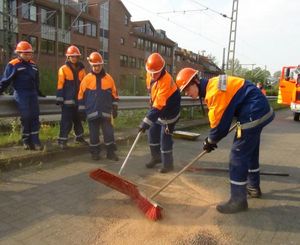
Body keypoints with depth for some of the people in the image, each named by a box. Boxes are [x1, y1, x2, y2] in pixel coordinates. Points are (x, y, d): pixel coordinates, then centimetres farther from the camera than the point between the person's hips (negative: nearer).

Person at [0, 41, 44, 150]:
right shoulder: (13, 64, -3)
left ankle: (35, 140, 2)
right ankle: (26, 141, 5)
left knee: (35, 116, -2)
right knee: (26, 117, -7)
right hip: (21, 94, -5)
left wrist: (39, 92, 29)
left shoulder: (33, 65, 16)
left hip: (32, 94, 6)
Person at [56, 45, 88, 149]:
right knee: (67, 120, -5)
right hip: (68, 99, -5)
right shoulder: (63, 69, -3)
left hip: (78, 99, 5)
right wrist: (59, 98, -11)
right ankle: (62, 140, 4)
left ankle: (79, 137, 31)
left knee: (78, 120, 16)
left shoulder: (81, 69, 11)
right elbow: (60, 85, -7)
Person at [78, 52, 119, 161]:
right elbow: (81, 95, 4)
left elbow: (114, 94, 9)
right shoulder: (87, 79, 1)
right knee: (94, 133, 8)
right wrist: (82, 111, 4)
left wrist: (114, 108, 8)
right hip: (92, 112, 0)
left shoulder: (109, 78, 3)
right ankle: (95, 152, 22)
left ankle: (111, 152, 13)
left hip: (105, 112, 0)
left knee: (109, 132, 1)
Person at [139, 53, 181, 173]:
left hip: (169, 113, -8)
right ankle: (156, 157, 32)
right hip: (157, 110, 8)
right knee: (152, 133, 13)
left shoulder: (166, 81, -35)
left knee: (165, 138, -4)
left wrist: (146, 122, -39)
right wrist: (151, 103, 18)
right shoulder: (150, 75, -8)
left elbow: (158, 106, -39)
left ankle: (168, 164, 13)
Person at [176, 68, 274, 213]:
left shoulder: (214, 90, -22)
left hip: (253, 115, -11)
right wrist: (212, 139, 12)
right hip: (259, 111, 11)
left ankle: (238, 201, 5)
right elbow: (222, 117, 15)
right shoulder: (212, 85, 10)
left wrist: (210, 140, -2)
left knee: (238, 155, -6)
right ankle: (253, 187, 42)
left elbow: (219, 121, -18)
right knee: (251, 152, 23)